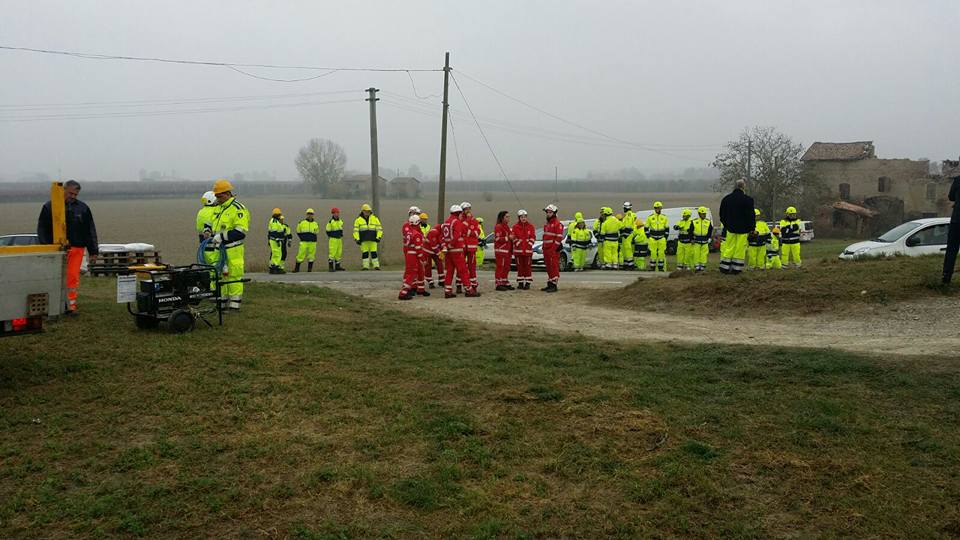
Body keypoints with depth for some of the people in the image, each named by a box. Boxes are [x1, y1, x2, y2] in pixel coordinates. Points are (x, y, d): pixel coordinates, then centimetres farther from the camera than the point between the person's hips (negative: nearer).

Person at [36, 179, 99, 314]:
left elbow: (90, 231, 10)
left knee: (73, 277, -3)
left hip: (76, 249, 1)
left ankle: (71, 305, 3)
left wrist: (93, 251, 6)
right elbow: (42, 229, 6)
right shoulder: (49, 207, 6)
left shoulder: (82, 208, 9)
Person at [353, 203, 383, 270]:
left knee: (374, 253, -3)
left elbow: (379, 229, 6)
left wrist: (378, 237, -6)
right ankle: (366, 266, 7)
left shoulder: (375, 219, 6)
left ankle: (376, 266, 1)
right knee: (364, 253, 1)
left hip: (373, 240, 0)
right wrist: (357, 239, -6)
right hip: (363, 240, 0)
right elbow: (355, 230, 4)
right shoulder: (358, 220, 4)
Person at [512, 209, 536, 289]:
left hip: (528, 249, 0)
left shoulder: (530, 226, 5)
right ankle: (520, 283, 11)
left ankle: (527, 283, 6)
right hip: (518, 249, 0)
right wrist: (518, 244, -8)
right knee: (520, 267, 4)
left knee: (528, 266, 1)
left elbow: (533, 237, 3)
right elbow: (514, 238, 2)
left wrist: (529, 245, -7)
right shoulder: (515, 226, 3)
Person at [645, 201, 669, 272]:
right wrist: (648, 237, 0)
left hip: (662, 238, 1)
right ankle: (652, 267, 6)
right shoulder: (650, 217, 3)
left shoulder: (664, 217, 5)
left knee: (661, 253, 0)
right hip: (653, 238, -1)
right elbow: (646, 228, 8)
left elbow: (667, 228, 10)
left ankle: (661, 267, 8)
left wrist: (665, 238, 4)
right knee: (653, 253, -1)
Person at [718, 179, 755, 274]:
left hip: (729, 228, 3)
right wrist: (752, 228, 2)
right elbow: (751, 215, -7)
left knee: (728, 248, 7)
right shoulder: (748, 199, -10)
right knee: (740, 249, 3)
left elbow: (722, 214, 12)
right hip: (742, 229, -3)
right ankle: (736, 268, 5)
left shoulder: (726, 198, 4)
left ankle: (725, 267, 6)